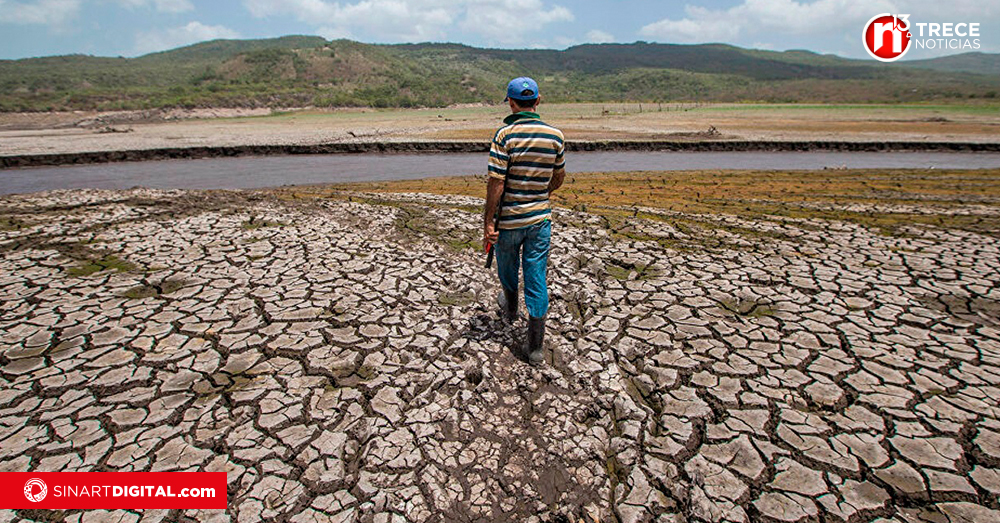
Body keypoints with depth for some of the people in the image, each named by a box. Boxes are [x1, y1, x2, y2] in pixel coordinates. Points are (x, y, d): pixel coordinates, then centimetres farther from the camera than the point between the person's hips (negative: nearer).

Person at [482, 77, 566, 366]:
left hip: (509, 218, -2)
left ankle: (511, 307, 51)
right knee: (537, 278, 6)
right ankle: (535, 345, 8)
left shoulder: (504, 135, -14)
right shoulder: (555, 135, -1)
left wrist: (488, 222, -11)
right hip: (540, 217, 3)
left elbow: (496, 183, -17)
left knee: (507, 268, 24)